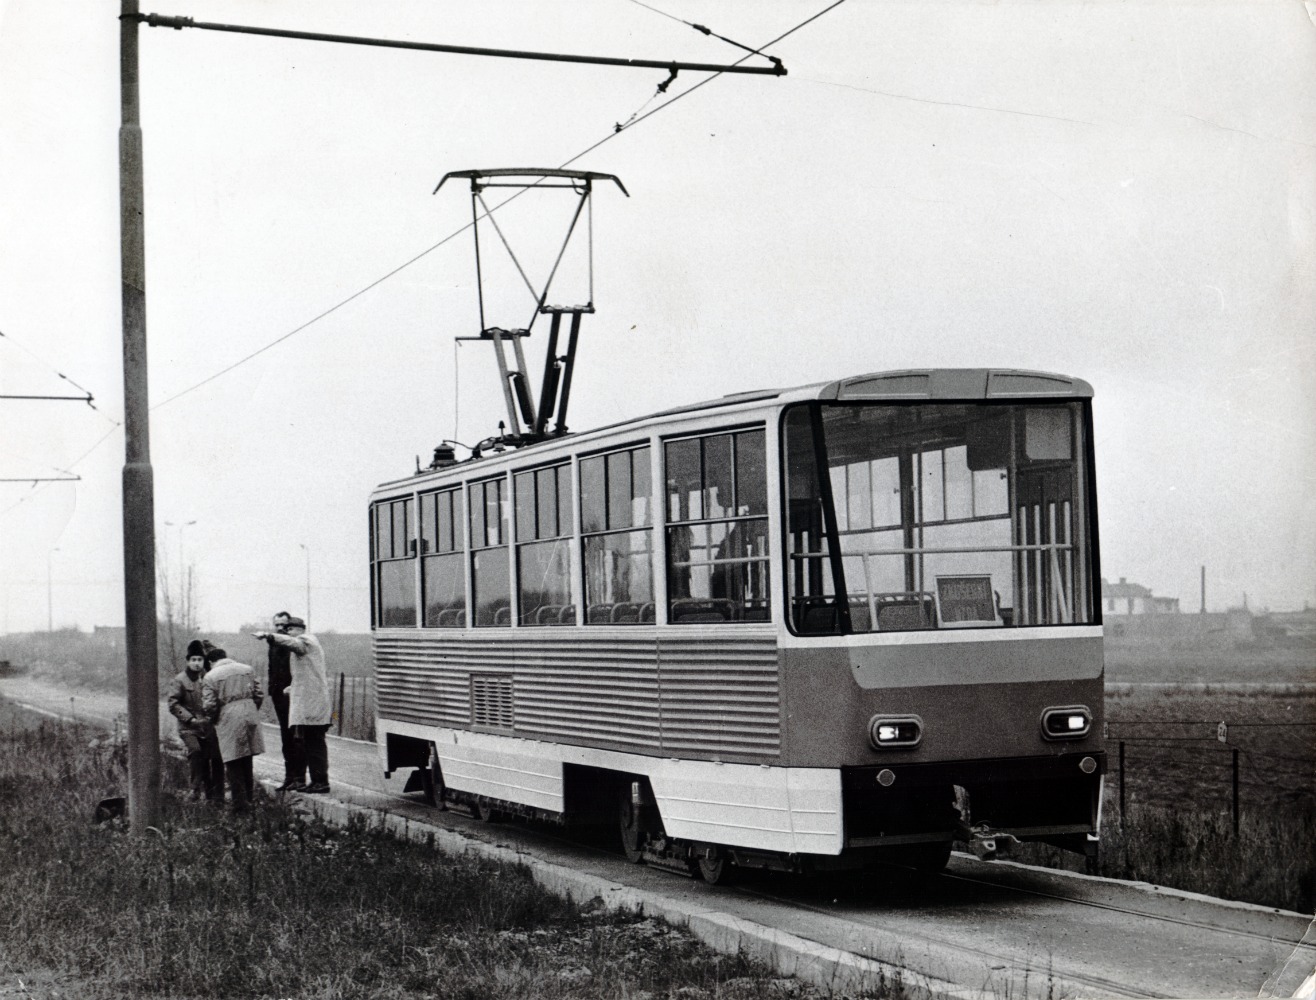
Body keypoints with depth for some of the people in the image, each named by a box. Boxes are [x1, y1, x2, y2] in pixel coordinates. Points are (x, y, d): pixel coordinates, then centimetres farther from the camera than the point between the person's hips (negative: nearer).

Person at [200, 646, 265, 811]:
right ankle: (249, 796, 25)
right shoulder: (247, 670, 9)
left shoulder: (210, 677, -3)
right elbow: (259, 695, 8)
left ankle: (240, 803, 4)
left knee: (233, 763, 3)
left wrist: (214, 718, 10)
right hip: (250, 717, 4)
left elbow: (209, 705, -9)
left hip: (228, 722, -4)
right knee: (247, 760, 18)